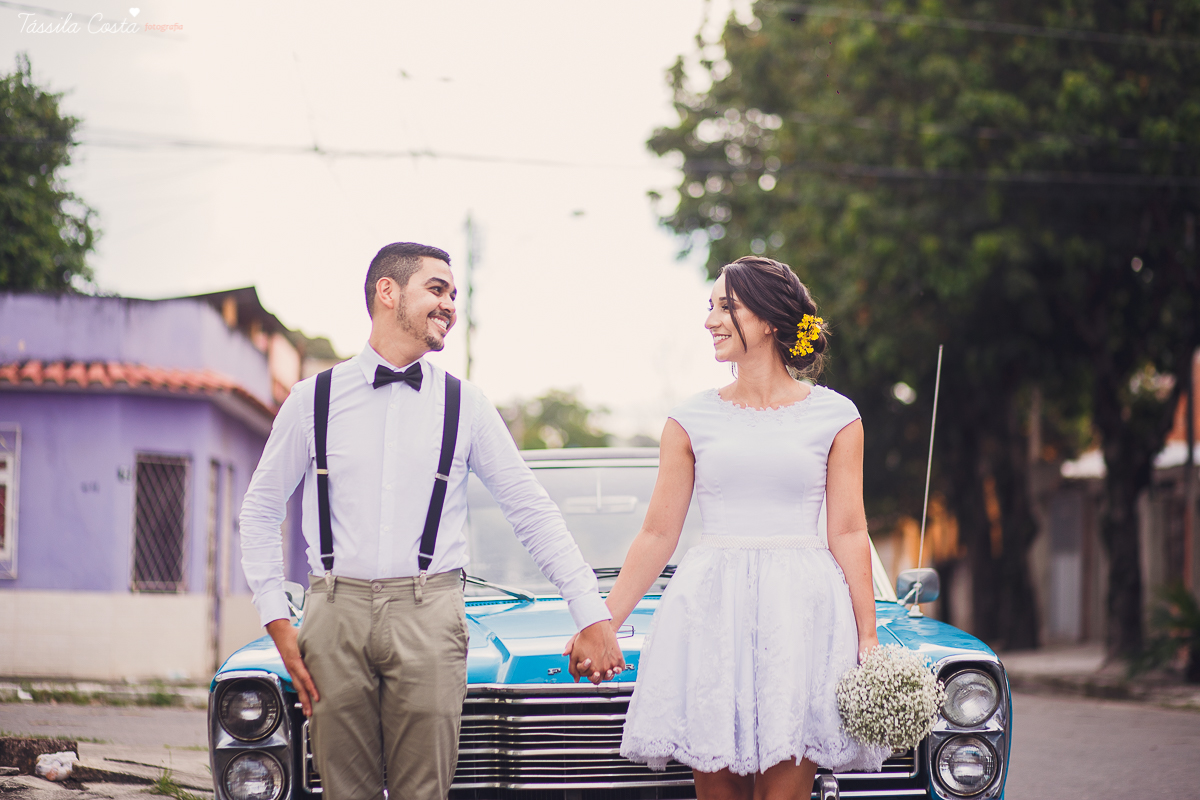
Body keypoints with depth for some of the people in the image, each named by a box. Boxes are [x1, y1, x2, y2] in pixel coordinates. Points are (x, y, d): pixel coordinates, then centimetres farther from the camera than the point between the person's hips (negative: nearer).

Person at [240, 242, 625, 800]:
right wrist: (277, 621, 4)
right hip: (336, 613, 0)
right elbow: (260, 510, 15)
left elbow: (533, 513, 10)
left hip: (428, 617, 0)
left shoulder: (466, 406, 9)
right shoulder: (314, 400, 8)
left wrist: (592, 616, 3)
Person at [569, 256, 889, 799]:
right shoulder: (692, 420, 9)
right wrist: (602, 624, 6)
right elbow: (657, 534, 10)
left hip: (800, 609, -1)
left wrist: (868, 639, -2)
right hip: (710, 608, 2)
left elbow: (849, 534, 4)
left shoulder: (833, 417, 5)